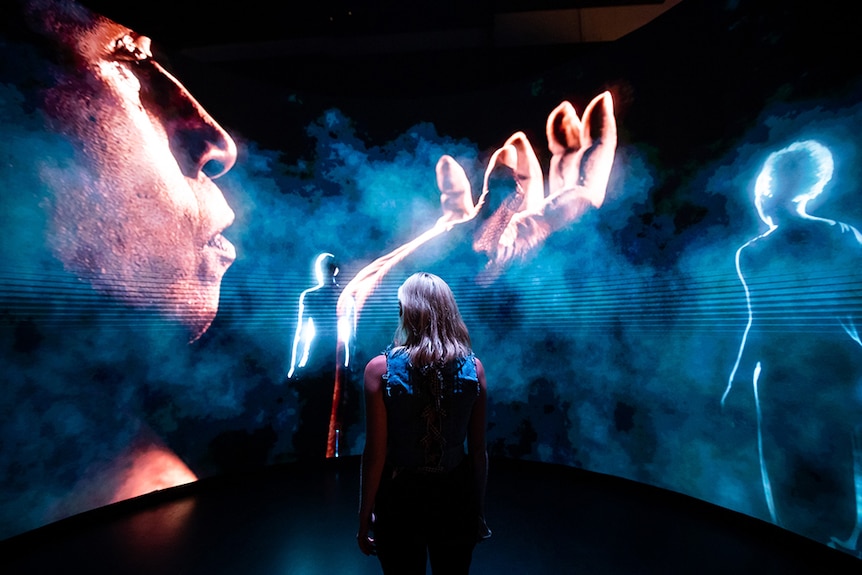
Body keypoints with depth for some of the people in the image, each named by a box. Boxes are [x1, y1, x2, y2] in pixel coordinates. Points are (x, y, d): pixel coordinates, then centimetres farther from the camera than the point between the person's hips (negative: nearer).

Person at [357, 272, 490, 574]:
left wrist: (365, 517, 1)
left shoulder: (380, 368, -17)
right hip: (456, 496, 2)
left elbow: (375, 454, -14)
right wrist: (479, 508, 11)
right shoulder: (473, 367, -10)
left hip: (401, 497, -2)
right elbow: (478, 450, -4)